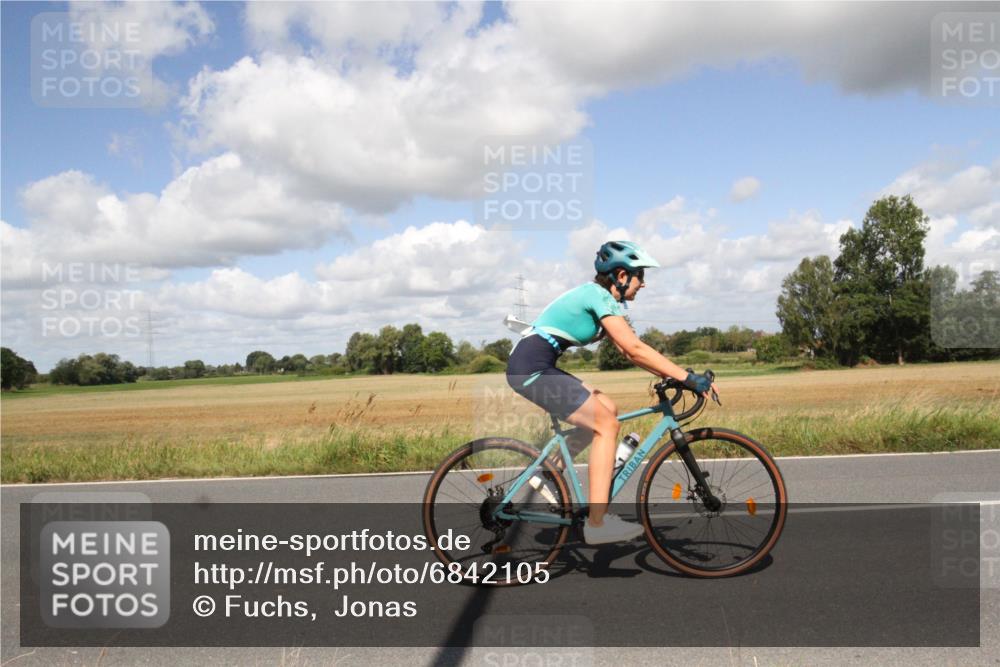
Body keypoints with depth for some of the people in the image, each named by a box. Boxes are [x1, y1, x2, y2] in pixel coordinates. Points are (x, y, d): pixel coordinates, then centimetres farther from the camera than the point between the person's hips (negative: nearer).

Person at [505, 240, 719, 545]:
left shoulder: (599, 297, 17)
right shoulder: (600, 295, -12)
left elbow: (628, 351, 15)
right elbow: (635, 349, -19)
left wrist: (673, 376, 8)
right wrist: (688, 377, -17)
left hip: (535, 367, 10)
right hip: (531, 368, -10)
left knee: (608, 410, 12)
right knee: (606, 424, -9)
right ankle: (597, 523, -9)